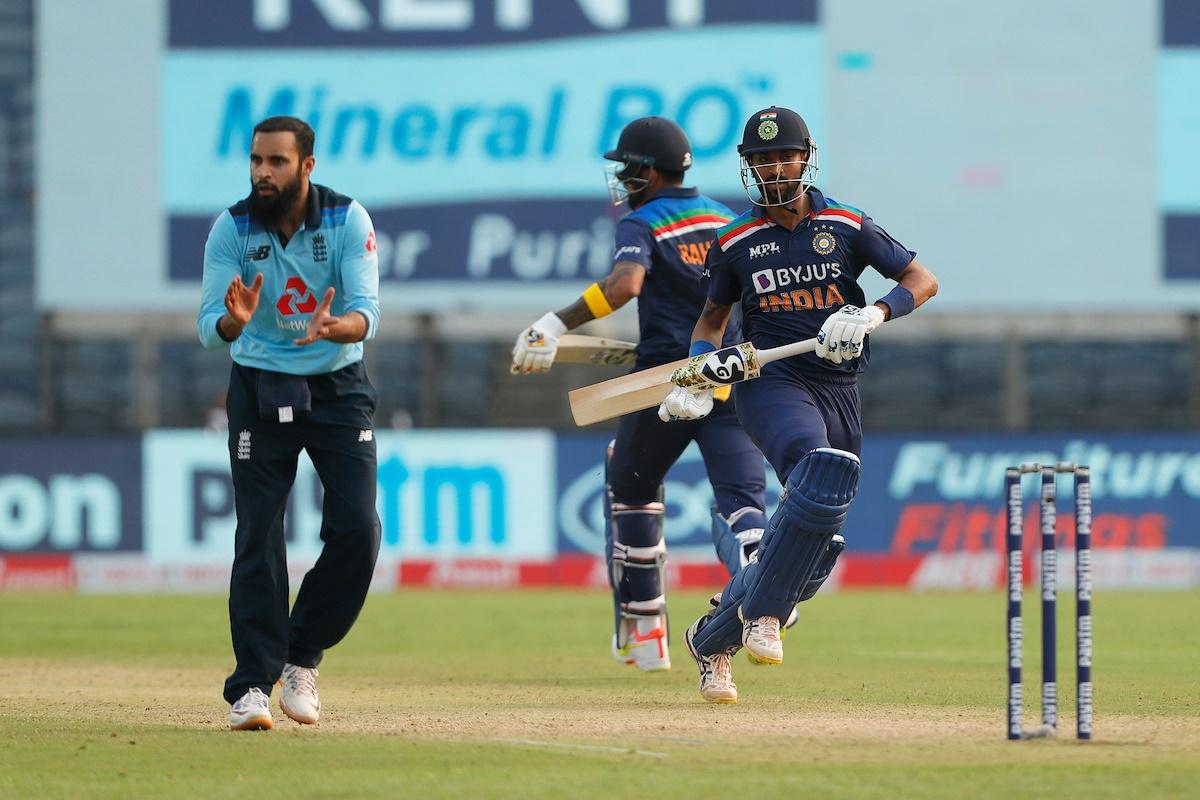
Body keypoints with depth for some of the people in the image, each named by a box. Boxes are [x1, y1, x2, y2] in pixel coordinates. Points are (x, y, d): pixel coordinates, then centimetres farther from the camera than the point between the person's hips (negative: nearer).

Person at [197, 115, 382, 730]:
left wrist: (334, 327, -44)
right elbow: (208, 327, -17)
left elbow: (366, 312, -21)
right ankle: (252, 685, -7)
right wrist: (233, 321, -41)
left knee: (357, 530, -8)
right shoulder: (232, 228, -12)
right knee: (258, 537, -8)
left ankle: (302, 657, 11)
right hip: (259, 390, -1)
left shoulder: (348, 221, -12)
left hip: (338, 386, 1)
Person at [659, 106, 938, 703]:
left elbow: (923, 281, 5)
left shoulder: (847, 227, 4)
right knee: (822, 472, -35)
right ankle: (762, 614, -28)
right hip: (770, 381, -3)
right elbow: (714, 315, 19)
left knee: (816, 548, 1)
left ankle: (713, 639, 19)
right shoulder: (737, 243, 5)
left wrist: (872, 315, -13)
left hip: (839, 391, 3)